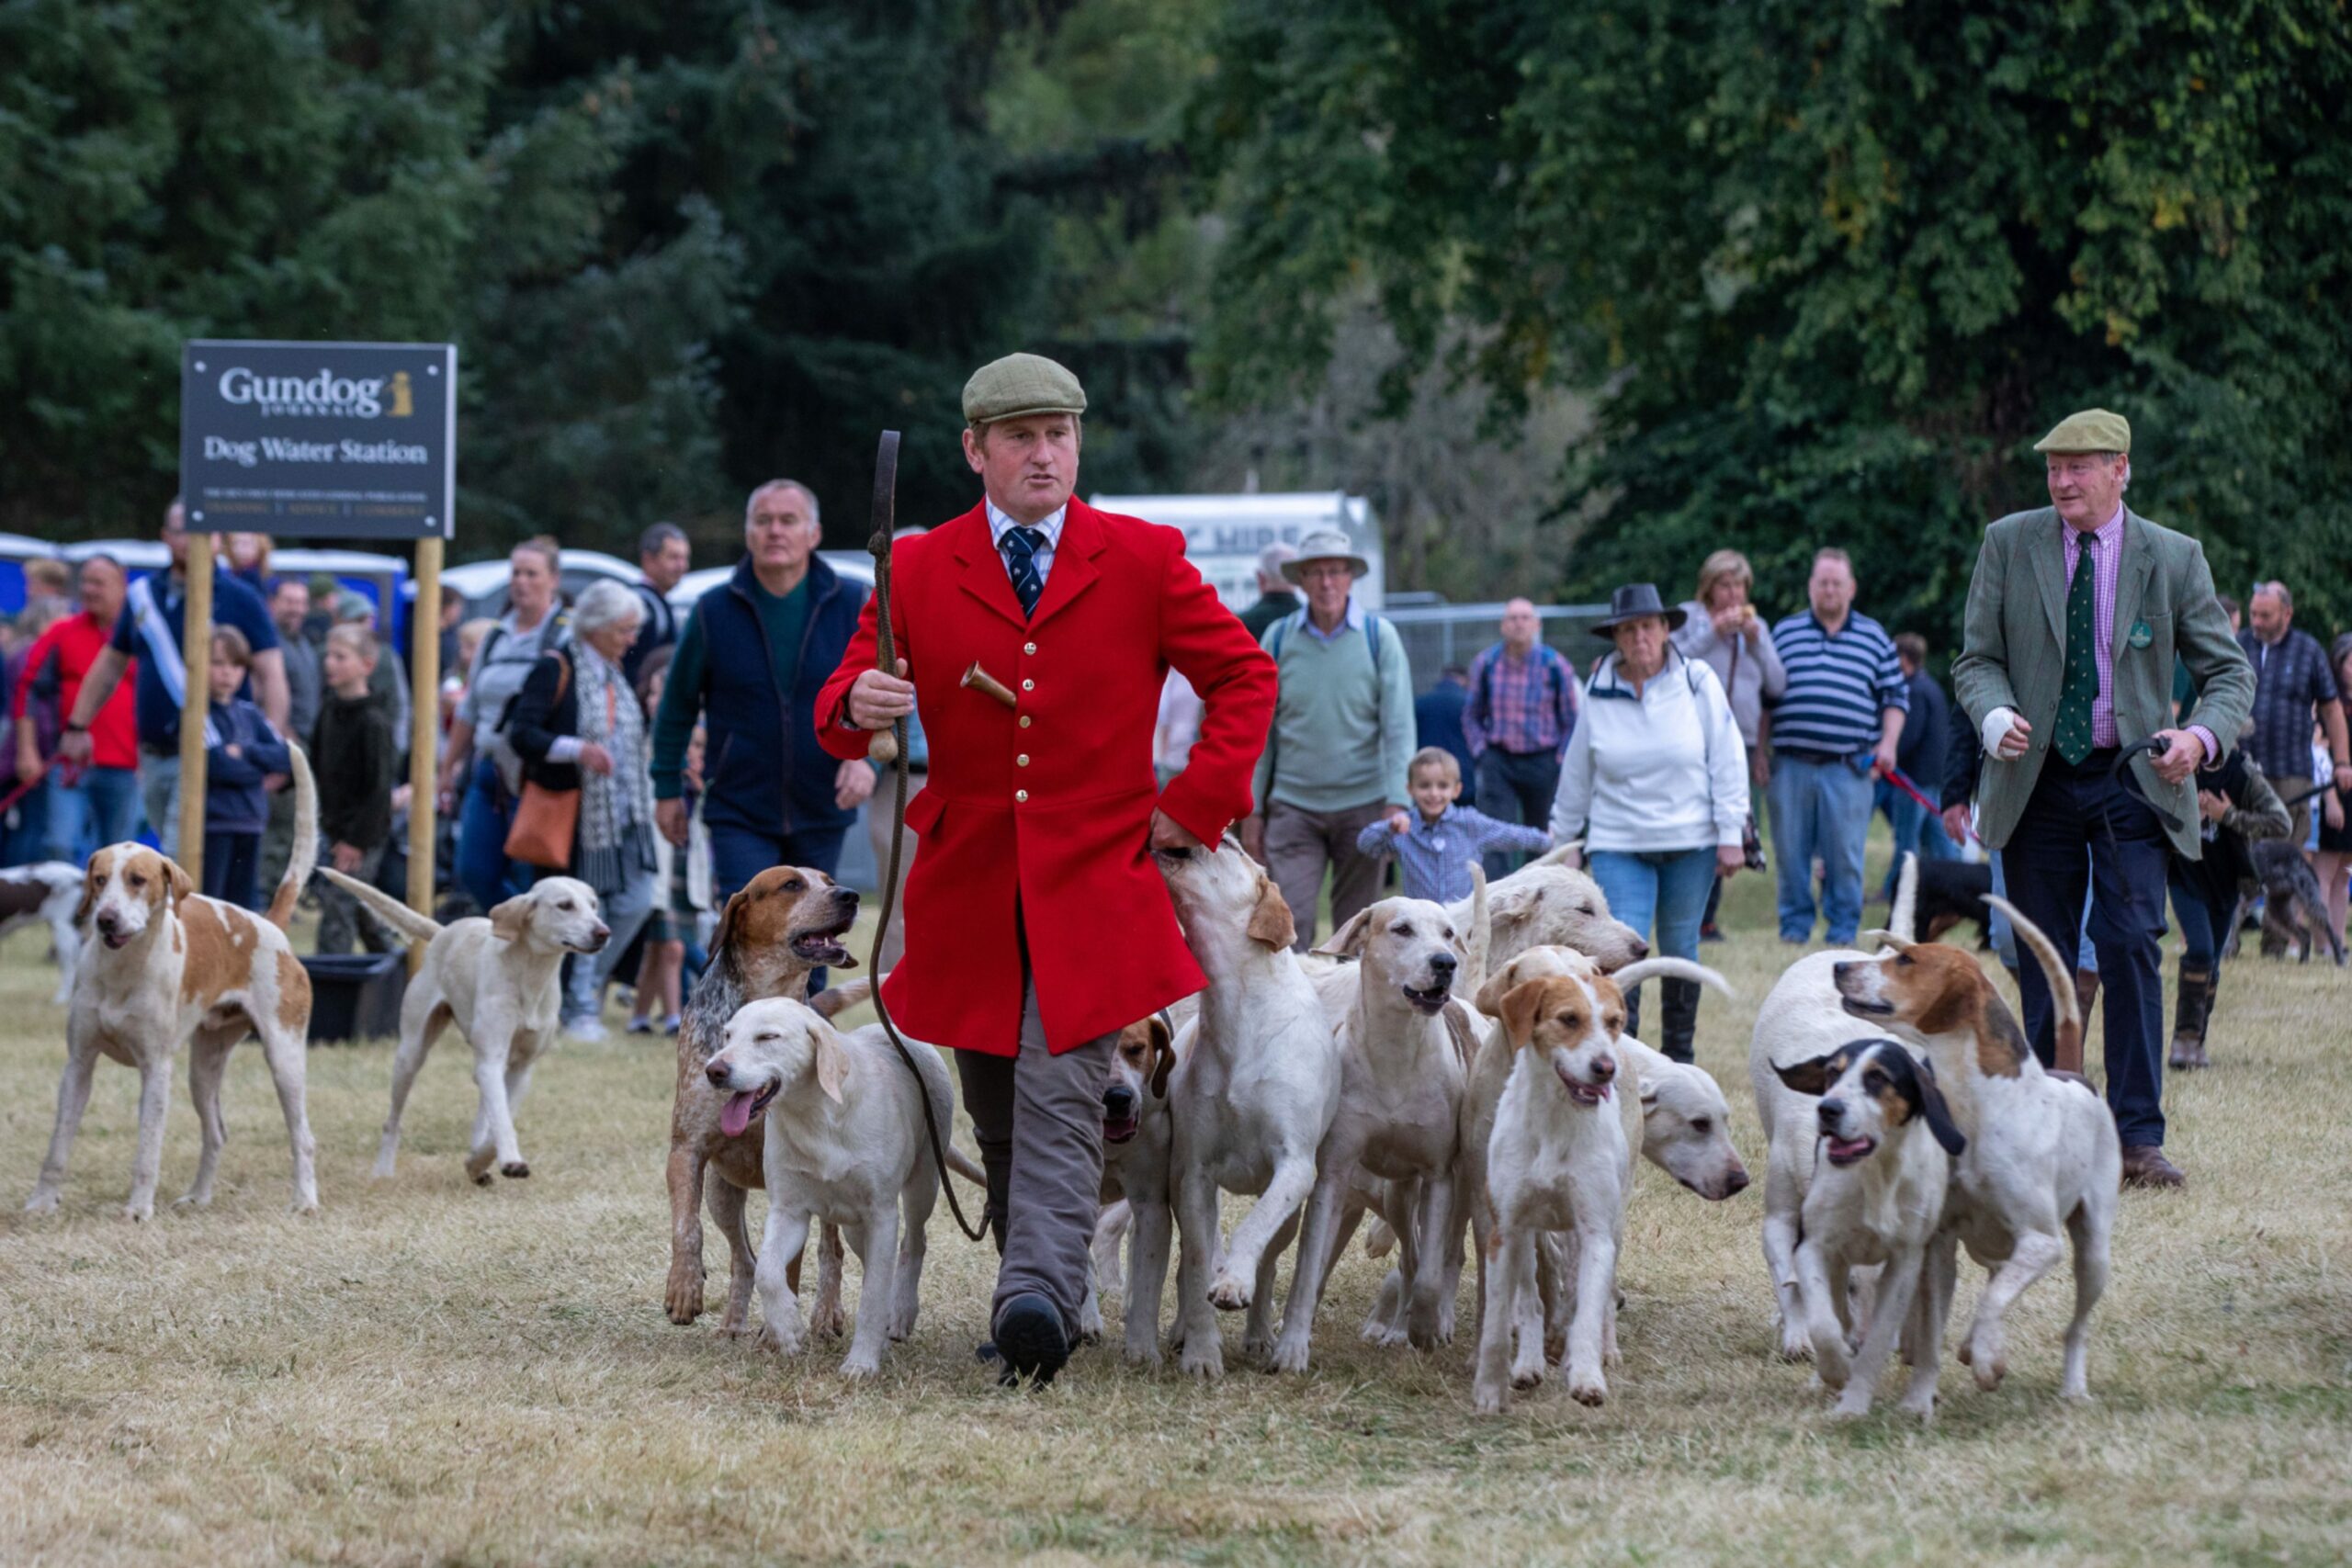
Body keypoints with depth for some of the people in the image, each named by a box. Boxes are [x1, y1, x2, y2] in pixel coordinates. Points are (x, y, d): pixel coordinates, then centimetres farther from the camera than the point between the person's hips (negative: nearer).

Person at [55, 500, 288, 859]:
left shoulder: (240, 600, -2)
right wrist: (78, 725, 18)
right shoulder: (143, 595, 11)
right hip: (153, 757, 5)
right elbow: (111, 665, 21)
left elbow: (271, 674, -7)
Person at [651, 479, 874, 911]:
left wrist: (867, 755, -16)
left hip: (821, 814, 2)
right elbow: (678, 705, 6)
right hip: (740, 814, -2)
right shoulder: (715, 612, -4)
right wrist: (667, 788, 7)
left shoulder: (851, 606, -2)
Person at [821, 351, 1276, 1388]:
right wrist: (857, 706, -20)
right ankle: (1041, 1286, 21)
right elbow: (840, 714, 5)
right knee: (996, 1116, 9)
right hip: (967, 885, 3)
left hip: (1094, 879, -3)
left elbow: (1245, 677, 11)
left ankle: (1038, 1301, -27)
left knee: (1060, 1101, -16)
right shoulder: (918, 572, 5)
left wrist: (1195, 805, 1)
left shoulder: (1143, 561, 3)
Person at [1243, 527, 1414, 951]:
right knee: (1290, 922, -10)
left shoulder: (1379, 637, 0)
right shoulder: (1278, 638, 3)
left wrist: (1398, 802, -11)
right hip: (1293, 806, 0)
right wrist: (1252, 811, 4)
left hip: (1362, 805, 0)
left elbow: (1398, 725, -2)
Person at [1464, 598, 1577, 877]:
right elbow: (1471, 715, 14)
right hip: (1499, 760, 0)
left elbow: (1571, 721, 5)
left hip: (1542, 762, 0)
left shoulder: (1555, 667, -2)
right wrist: (1481, 751, 1)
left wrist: (1560, 761, -3)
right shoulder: (1485, 664, 2)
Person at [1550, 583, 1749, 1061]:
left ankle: (1678, 1057, 22)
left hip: (1690, 842, 0)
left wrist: (1732, 834, -4)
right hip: (1618, 845, 0)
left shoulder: (1697, 682, -2)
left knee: (1680, 951, 9)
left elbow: (1727, 761, 0)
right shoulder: (1598, 694, 0)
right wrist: (1564, 842, 13)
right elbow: (1576, 776, 9)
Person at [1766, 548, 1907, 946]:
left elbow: (1895, 696, 13)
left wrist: (1888, 744, 0)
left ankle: (1844, 928, 5)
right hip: (1791, 764, 1)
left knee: (1845, 854, -3)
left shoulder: (1874, 637, 12)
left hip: (1848, 767, -1)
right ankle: (1795, 924, 10)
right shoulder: (1784, 633, 13)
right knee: (1791, 851, 1)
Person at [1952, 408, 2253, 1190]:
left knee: (2132, 944, -13)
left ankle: (2139, 1138, -10)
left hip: (2131, 779, -1)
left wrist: (2201, 736, -18)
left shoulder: (2174, 558, -1)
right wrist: (1995, 715, -19)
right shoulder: (2008, 545, 2)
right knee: (2042, 957, 5)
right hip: (2037, 779, 1)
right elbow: (1977, 658, 3)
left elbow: (2229, 671, 3)